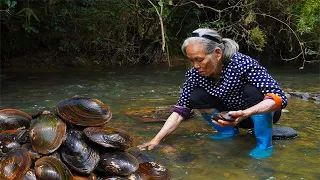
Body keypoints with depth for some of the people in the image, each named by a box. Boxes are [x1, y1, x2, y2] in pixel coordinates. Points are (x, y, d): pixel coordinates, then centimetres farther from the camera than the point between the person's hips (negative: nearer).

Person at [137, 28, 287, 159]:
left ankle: (264, 144, -17)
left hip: (262, 113, -4)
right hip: (233, 115, 4)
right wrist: (157, 139, -24)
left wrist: (245, 114, -53)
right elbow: (181, 111, -14)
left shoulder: (242, 63, -31)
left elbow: (279, 97, -36)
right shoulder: (195, 74, -18)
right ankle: (229, 132, 4)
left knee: (253, 90, -34)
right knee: (196, 97, -17)